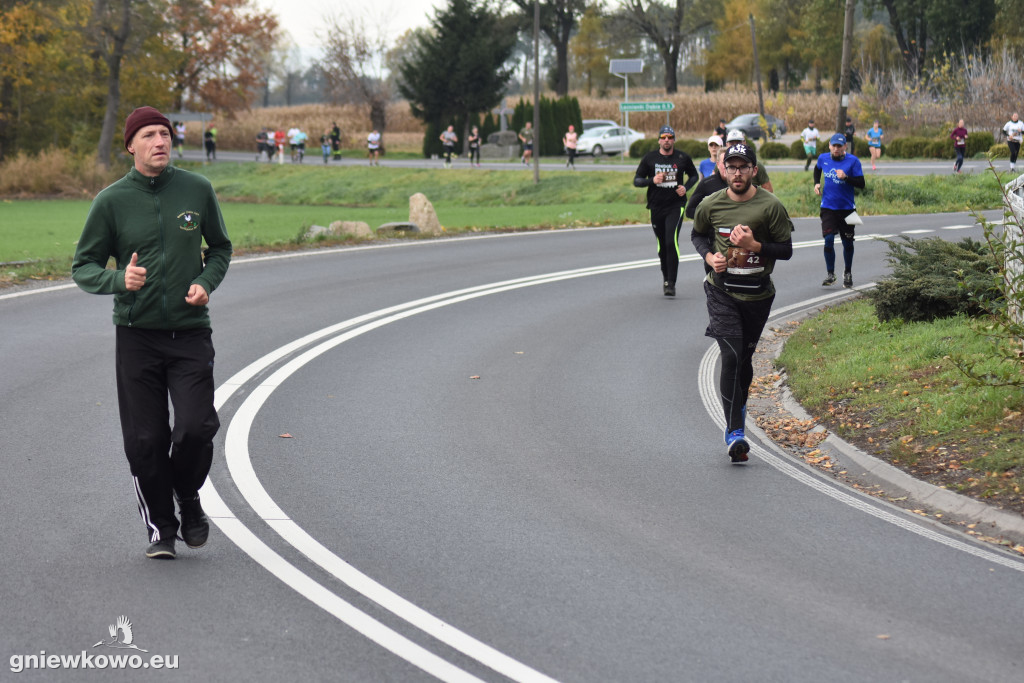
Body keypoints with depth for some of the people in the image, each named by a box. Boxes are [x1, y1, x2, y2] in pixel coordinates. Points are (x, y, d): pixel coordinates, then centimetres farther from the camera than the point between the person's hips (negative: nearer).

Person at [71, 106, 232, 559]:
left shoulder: (197, 190, 3)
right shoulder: (112, 201, -2)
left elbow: (220, 248, 17)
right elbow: (83, 267, 4)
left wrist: (206, 282, -3)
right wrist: (119, 279, -17)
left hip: (190, 332, 0)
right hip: (136, 336, 0)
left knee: (196, 427, -14)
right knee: (145, 441, -1)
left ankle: (188, 496, 16)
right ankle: (160, 528, 19)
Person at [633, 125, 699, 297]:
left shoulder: (683, 158, 2)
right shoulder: (649, 158, 2)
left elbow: (694, 175, 19)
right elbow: (636, 181, 4)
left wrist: (686, 187, -1)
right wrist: (652, 180, -15)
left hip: (676, 206, -2)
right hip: (656, 207, 2)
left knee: (672, 242, -17)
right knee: (662, 246, 10)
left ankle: (671, 284, -15)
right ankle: (666, 278, 31)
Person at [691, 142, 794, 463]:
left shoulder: (771, 206, -8)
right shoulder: (710, 205, -3)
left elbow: (786, 250, -4)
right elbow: (697, 235, 16)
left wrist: (755, 245, -19)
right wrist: (709, 256, -4)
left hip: (758, 294, 1)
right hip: (722, 292, -1)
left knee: (744, 358, 13)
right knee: (731, 356, -16)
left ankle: (738, 410, 41)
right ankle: (734, 431, -18)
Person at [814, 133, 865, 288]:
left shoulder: (853, 161, -10)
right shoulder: (823, 158, 0)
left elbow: (861, 184, -12)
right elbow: (817, 169, 25)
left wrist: (846, 177, -26)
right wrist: (817, 183, 8)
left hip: (847, 208, -1)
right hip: (828, 207, 1)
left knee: (847, 242, 9)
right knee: (828, 239, -11)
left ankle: (848, 274, 28)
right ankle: (830, 274, 0)